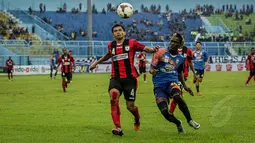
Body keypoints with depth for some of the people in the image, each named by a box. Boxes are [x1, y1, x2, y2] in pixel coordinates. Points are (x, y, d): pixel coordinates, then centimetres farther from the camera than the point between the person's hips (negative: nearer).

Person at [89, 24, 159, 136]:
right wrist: (97, 62, 41)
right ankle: (118, 128, -28)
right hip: (116, 78, 2)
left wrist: (153, 50, -25)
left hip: (129, 78, -2)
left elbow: (145, 49, -3)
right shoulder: (111, 45, 10)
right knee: (113, 99, -27)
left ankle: (137, 120, 39)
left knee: (130, 106, 2)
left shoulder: (131, 43, 0)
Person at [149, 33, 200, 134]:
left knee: (178, 97, -34)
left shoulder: (180, 58, 11)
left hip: (172, 82, 1)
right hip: (159, 85, -1)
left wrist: (185, 85, 21)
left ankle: (190, 120, -15)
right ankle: (178, 123, 20)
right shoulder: (161, 53, -1)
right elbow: (152, 68, -1)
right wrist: (152, 71, -24)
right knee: (165, 112, -13)